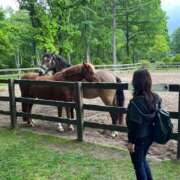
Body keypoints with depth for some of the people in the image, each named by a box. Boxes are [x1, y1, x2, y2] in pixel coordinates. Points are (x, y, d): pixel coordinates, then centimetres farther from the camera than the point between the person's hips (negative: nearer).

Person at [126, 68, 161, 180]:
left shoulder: (136, 102, -26)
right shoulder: (156, 98, -6)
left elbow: (134, 124, -21)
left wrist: (131, 141, -11)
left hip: (139, 138, -7)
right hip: (150, 136, 7)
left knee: (138, 164, 14)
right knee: (142, 159, 28)